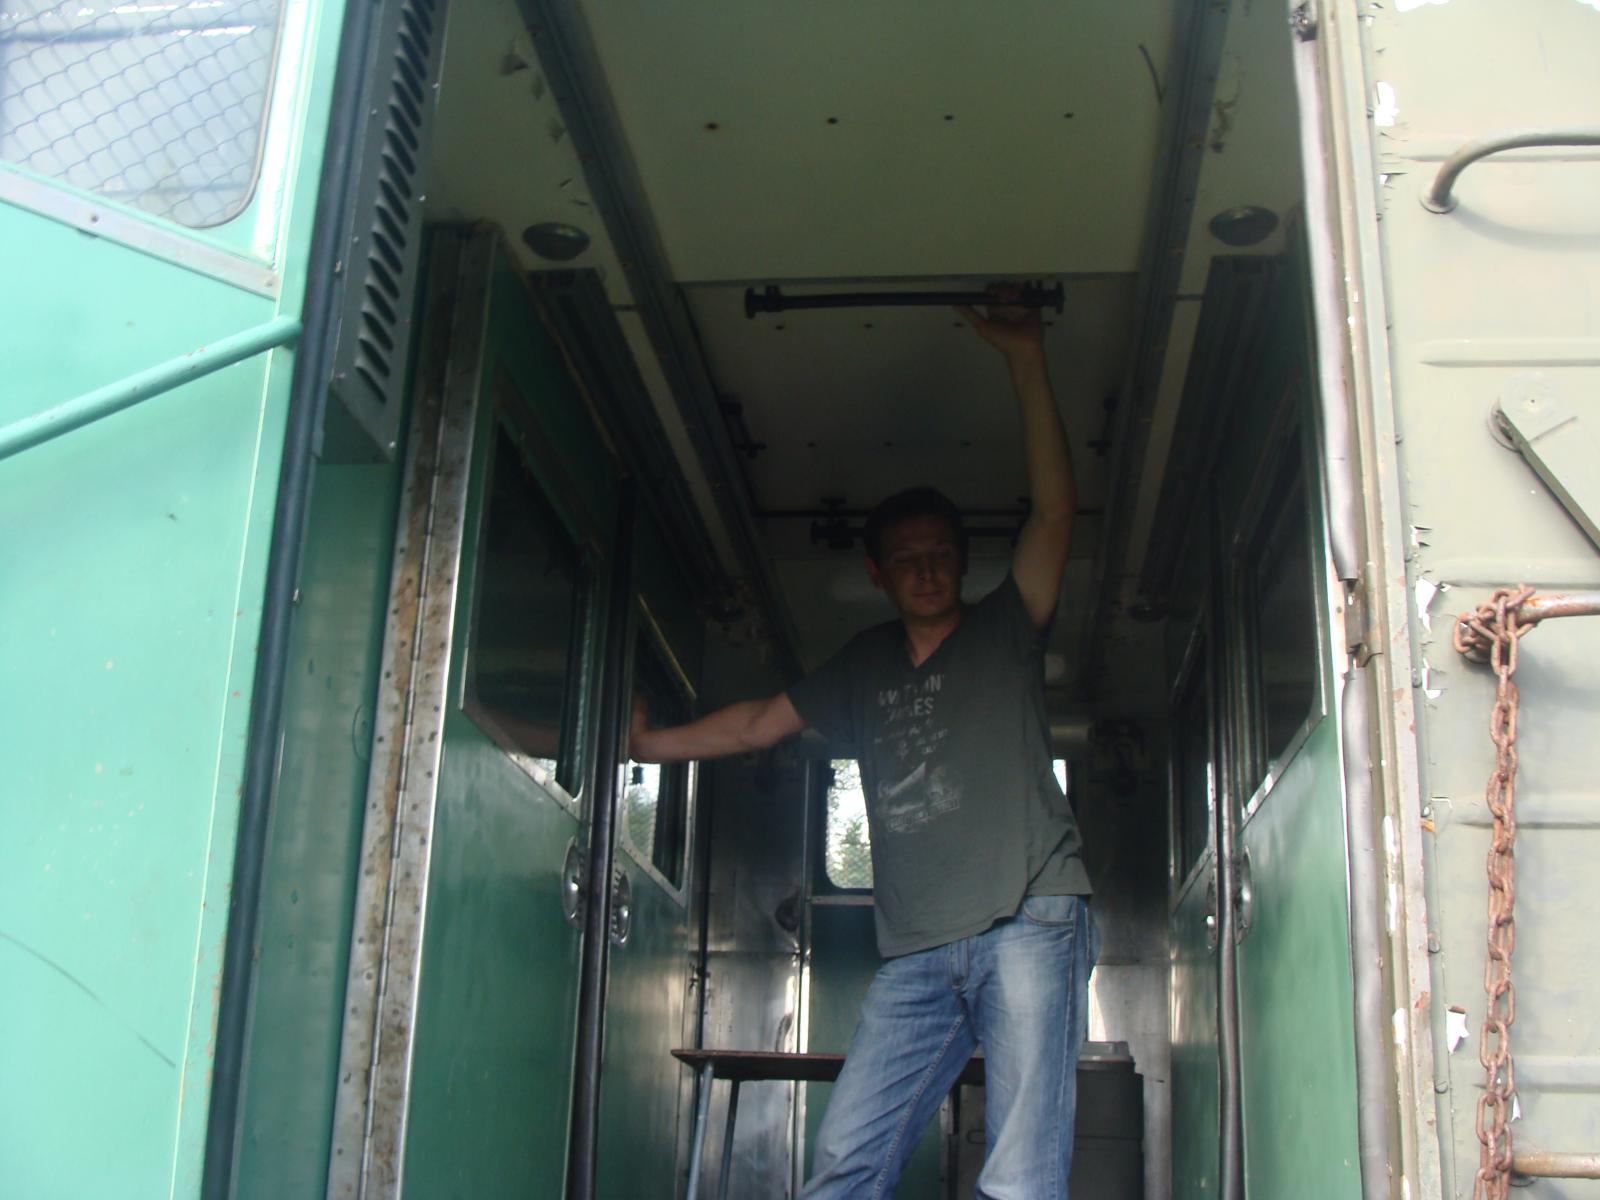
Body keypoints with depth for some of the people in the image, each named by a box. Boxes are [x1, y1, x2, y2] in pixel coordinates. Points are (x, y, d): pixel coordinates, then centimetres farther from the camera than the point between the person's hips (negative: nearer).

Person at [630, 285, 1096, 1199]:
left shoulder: (1005, 633, 10)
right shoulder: (864, 668, 21)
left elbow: (1055, 512, -1)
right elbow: (757, 724, 29)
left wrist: (1028, 364, -6)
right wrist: (644, 740, 30)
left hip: (1030, 922, -4)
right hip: (919, 953, 4)